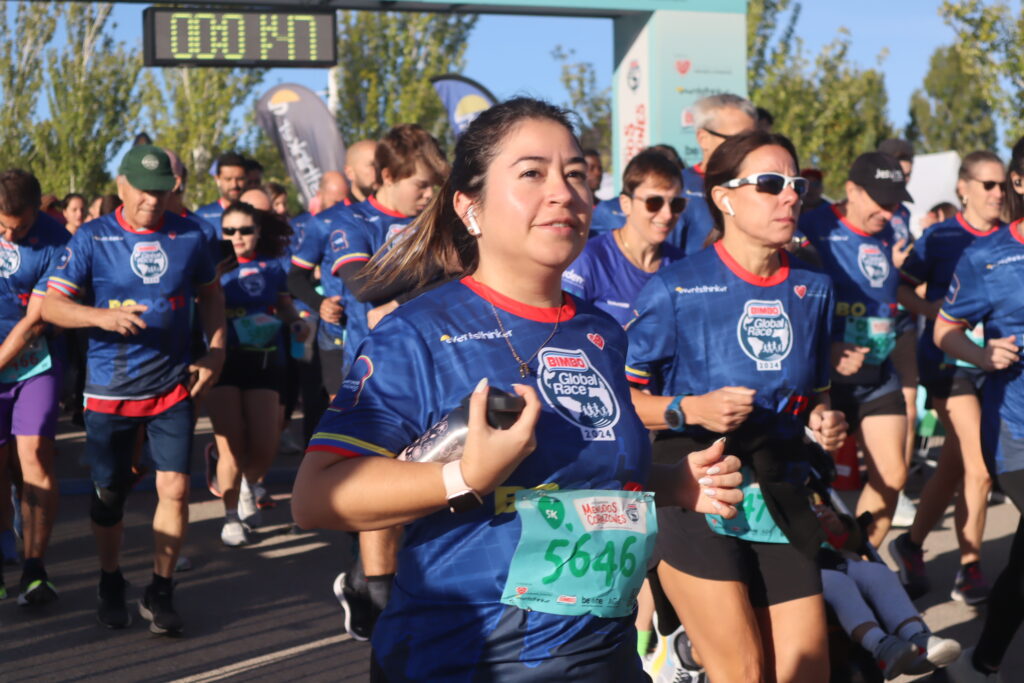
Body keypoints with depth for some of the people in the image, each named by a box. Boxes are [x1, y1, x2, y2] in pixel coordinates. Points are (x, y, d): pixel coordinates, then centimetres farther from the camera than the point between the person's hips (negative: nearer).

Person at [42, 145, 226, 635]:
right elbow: (50, 304, -10)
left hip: (173, 387, 1)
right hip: (109, 390, -1)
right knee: (109, 494, 9)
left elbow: (210, 294, 15)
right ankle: (110, 585, 30)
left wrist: (215, 351, 4)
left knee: (175, 488, -5)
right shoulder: (92, 238, -6)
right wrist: (101, 317, -27)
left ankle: (160, 593, 11)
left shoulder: (189, 236, 1)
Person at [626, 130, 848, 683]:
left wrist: (823, 420, 1)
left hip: (780, 500, 5)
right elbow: (624, 397, -5)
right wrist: (692, 409, -20)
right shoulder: (676, 288, -7)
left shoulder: (813, 290, 9)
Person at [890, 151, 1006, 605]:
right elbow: (901, 286, -4)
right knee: (980, 467, -10)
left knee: (955, 464, 11)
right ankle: (969, 568, 4)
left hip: (991, 362, 4)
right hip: (948, 361, -4)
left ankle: (912, 546, 27)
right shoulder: (940, 238, -5)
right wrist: (927, 308, -20)